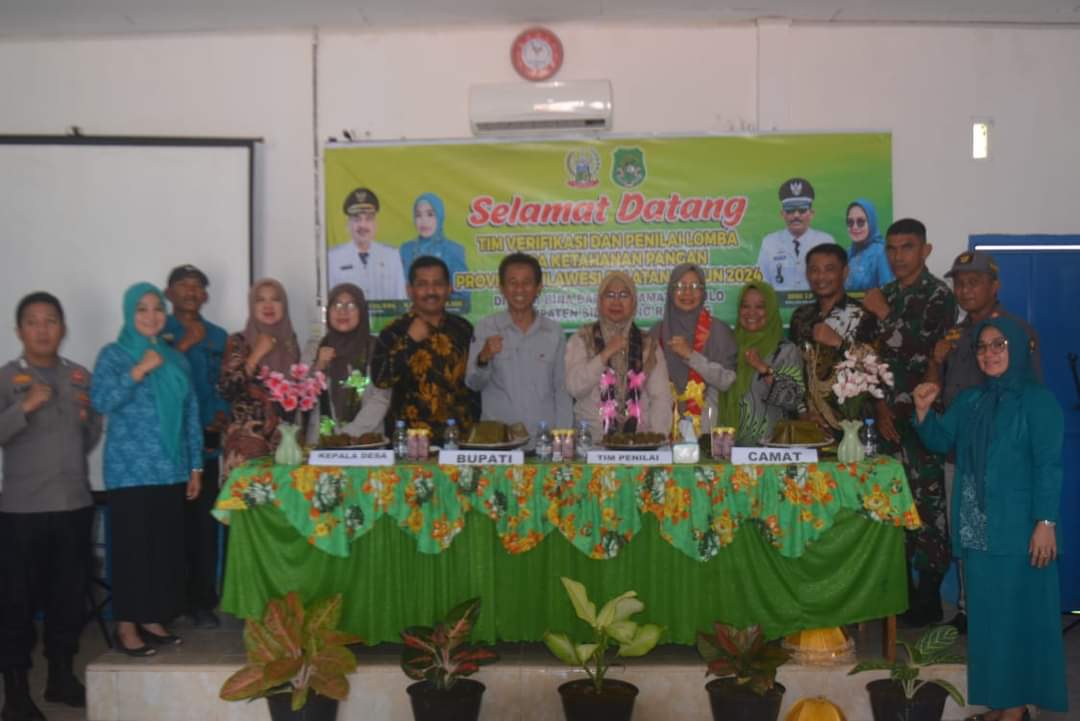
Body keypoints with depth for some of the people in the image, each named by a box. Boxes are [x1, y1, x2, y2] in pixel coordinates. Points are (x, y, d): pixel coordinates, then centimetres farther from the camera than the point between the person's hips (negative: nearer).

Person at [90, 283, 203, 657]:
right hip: (130, 470, -5)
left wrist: (195, 466, 10)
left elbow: (191, 413, 14)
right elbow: (100, 401, -14)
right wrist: (139, 371, -19)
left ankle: (152, 619, 18)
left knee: (166, 545, 6)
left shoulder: (176, 360, 13)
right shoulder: (113, 354, 0)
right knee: (132, 546, -3)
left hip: (170, 469, 5)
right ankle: (126, 626, 6)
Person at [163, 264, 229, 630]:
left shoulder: (218, 336, 15)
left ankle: (202, 601, 8)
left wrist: (223, 413, -2)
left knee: (204, 521, 2)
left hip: (206, 439, 3)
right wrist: (183, 346, -10)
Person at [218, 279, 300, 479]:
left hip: (284, 435, 4)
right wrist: (256, 355, -13)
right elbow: (225, 390, -13)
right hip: (247, 435, -4)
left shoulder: (289, 341, 10)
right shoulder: (239, 342, -1)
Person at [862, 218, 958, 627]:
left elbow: (921, 354, -14)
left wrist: (885, 316, -12)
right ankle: (900, 588, 19)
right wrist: (881, 405, 2)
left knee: (926, 504, -3)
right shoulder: (885, 296, 14)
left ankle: (928, 598, 7)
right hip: (890, 418, 6)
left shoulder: (938, 295, -5)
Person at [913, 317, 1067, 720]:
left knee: (1018, 612, 1)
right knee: (985, 612, 10)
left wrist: (1046, 522, -18)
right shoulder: (969, 400, 12)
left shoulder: (1038, 400, -6)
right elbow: (940, 441, 12)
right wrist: (923, 410, -6)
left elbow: (1049, 466, -11)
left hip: (1017, 529, -6)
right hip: (976, 528, 6)